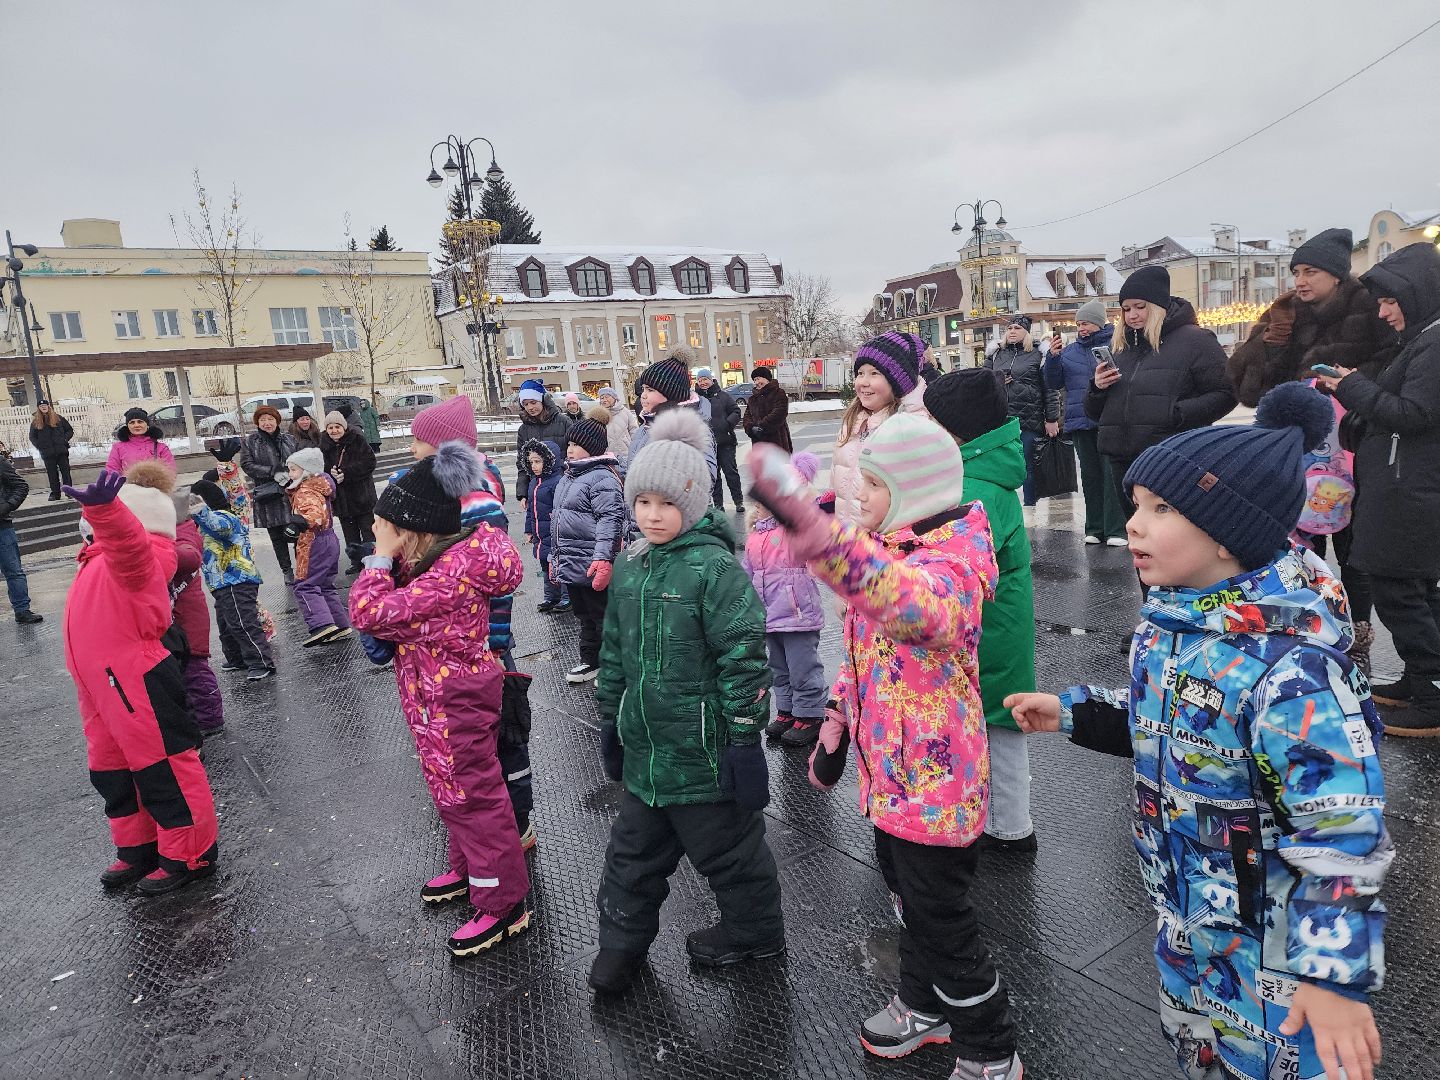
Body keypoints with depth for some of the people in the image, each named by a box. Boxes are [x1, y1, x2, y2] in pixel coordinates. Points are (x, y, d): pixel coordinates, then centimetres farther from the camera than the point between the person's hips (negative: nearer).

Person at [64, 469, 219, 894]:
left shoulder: (138, 551, -17)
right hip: (99, 681, 11)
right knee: (112, 767, 19)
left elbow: (127, 539, -41)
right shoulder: (102, 560, 14)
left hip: (133, 679, -11)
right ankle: (138, 848, 35)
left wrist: (103, 507, -59)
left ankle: (189, 855, 11)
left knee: (162, 763, -1)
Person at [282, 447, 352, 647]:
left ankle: (322, 625, -20)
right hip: (329, 541, 10)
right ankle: (340, 625, 16)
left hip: (314, 544, -10)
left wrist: (303, 522, -48)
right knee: (325, 587, 16)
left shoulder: (305, 492, -15)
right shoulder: (317, 488, 15)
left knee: (305, 586, -9)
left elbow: (316, 513, -34)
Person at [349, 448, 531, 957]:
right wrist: (388, 556, -8)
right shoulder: (435, 557, 1)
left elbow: (374, 613, -30)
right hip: (437, 698, 10)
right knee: (450, 787, 24)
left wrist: (382, 554, -20)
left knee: (471, 795, 3)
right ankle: (469, 868, 46)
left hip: (456, 699, -10)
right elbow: (373, 613, 6)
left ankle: (502, 904, 19)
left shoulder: (456, 569, -29)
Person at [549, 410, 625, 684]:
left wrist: (603, 558, -32)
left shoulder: (602, 477, -15)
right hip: (571, 564, 9)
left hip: (592, 566, -9)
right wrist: (555, 557, 25)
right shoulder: (569, 476, 16)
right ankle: (590, 661, 34)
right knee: (584, 615, 20)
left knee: (602, 616, 2)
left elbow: (611, 520, -24)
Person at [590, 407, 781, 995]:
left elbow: (743, 657, -19)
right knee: (634, 850, 20)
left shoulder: (715, 567, -18)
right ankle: (622, 940, 39)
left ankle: (753, 929, 38)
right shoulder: (630, 566, 5)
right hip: (645, 747, 7)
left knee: (727, 847, 14)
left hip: (704, 749, -6)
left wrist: (744, 737, -18)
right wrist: (609, 718, 19)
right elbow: (614, 650, 14)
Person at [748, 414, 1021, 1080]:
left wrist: (820, 536, -68)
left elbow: (912, 604, -52)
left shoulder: (950, 564, -26)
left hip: (934, 777, -9)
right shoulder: (884, 551, 4)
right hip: (888, 768, 9)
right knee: (906, 889, 25)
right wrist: (836, 723, 11)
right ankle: (924, 1007, 49)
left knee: (943, 921, 6)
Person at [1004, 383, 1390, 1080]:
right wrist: (1072, 712, 4)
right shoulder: (1170, 615, -6)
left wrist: (1336, 971, -27)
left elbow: (1341, 828, -29)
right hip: (1185, 907, 8)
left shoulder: (1288, 664, -31)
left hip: (1270, 934, -7)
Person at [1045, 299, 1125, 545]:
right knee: (1090, 475, 9)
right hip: (1080, 421, 5)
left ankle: (1116, 530, -5)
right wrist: (1053, 357, -2)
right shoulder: (1069, 351, 14)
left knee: (1112, 474, -7)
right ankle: (1094, 528, 15)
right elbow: (1054, 383, 11)